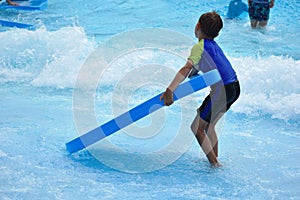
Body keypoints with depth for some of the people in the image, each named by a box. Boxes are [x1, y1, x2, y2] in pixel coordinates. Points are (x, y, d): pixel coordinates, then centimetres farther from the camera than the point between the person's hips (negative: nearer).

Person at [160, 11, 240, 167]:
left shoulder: (199, 46, -11)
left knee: (197, 127, 1)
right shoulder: (213, 45, 15)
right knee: (208, 125, 22)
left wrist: (170, 90, -30)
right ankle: (214, 159, 28)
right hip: (234, 88, 9)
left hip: (222, 90, -9)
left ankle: (214, 164, -1)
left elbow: (187, 69, -25)